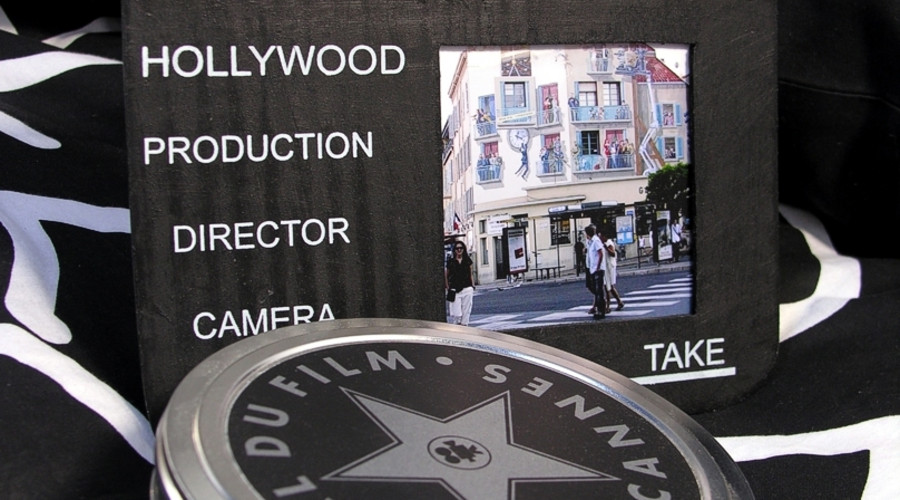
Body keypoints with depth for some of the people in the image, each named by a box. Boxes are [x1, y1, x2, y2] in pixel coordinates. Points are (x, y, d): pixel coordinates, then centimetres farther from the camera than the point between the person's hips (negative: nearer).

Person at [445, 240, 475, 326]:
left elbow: (470, 275, 14)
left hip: (467, 289, 2)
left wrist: (473, 286, 6)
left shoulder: (467, 260, 8)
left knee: (466, 312, 2)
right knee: (456, 314, -8)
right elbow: (446, 276, 9)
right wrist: (447, 288, 2)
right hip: (455, 290, -2)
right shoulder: (450, 261, 2)